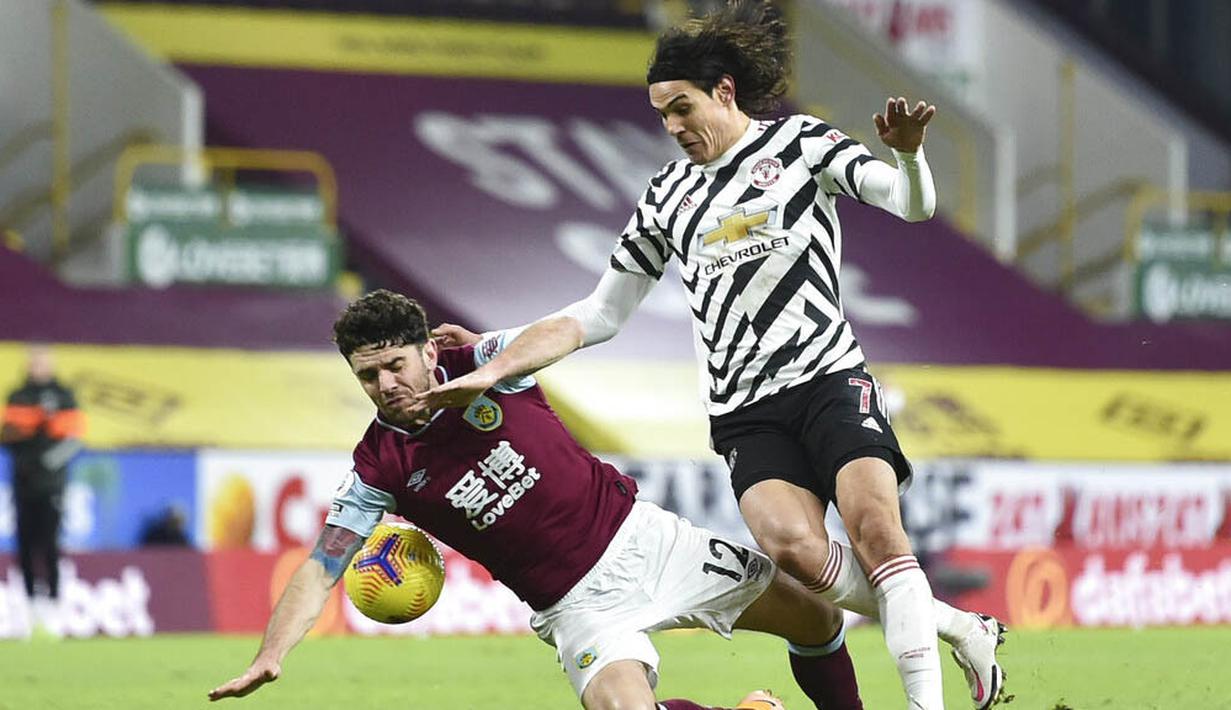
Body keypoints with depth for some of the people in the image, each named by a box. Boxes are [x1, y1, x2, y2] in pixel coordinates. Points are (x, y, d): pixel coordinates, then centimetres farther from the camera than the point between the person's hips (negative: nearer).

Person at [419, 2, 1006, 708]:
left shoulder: (801, 143, 6)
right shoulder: (669, 193, 16)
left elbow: (913, 204, -5)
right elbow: (599, 315, 17)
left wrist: (908, 152, -28)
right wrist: (488, 368, 8)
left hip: (830, 378, -2)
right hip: (745, 411, 2)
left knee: (875, 523, -26)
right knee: (791, 543, -26)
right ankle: (954, 624, -13)